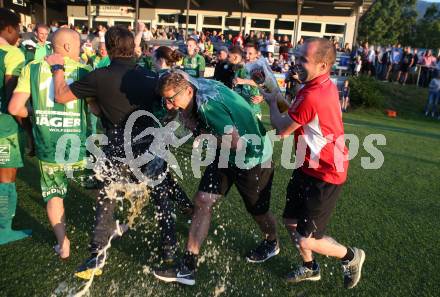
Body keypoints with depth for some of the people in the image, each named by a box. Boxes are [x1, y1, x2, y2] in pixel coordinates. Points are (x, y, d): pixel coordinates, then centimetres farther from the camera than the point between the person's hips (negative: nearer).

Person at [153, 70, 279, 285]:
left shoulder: (208, 104, -34)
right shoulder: (201, 89, -8)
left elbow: (237, 144, -35)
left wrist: (206, 134, -23)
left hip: (253, 157, -8)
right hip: (226, 155, 8)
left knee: (258, 211, 14)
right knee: (202, 202, -1)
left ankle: (272, 244, 48)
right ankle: (187, 267, 8)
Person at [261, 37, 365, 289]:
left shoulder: (312, 96, -29)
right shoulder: (327, 85, 3)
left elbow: (282, 130, -16)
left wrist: (273, 103, 0)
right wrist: (283, 101, 4)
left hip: (324, 177, -10)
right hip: (309, 168, 10)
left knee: (305, 240, -1)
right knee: (291, 222, 19)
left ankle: (351, 256, 28)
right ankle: (310, 268, 42)